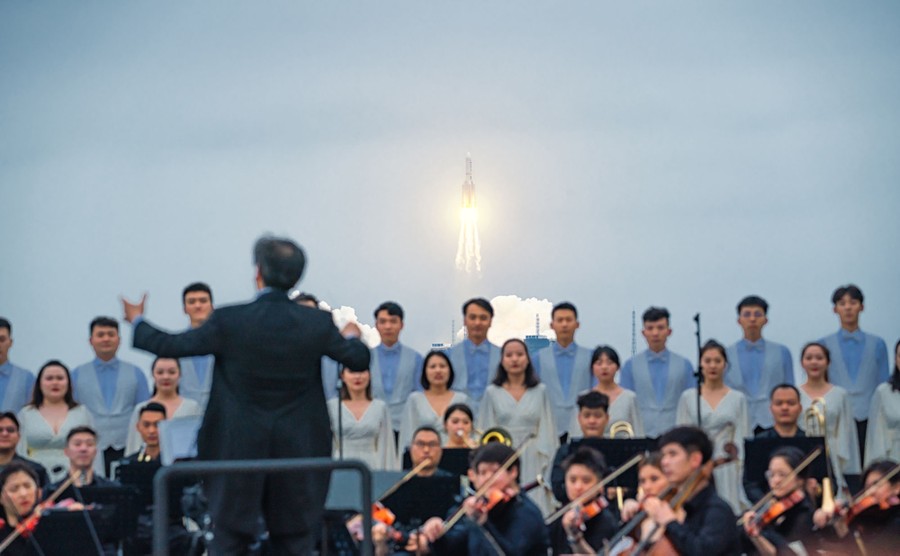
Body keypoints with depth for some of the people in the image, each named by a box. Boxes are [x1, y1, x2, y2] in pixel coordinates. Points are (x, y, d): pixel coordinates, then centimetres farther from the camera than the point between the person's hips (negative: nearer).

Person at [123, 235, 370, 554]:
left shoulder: (229, 321, -12)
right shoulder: (318, 324, -6)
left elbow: (170, 346, -3)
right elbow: (359, 360, 7)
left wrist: (137, 321, 16)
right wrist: (352, 336, 31)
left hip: (241, 449, -2)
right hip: (298, 450, 2)